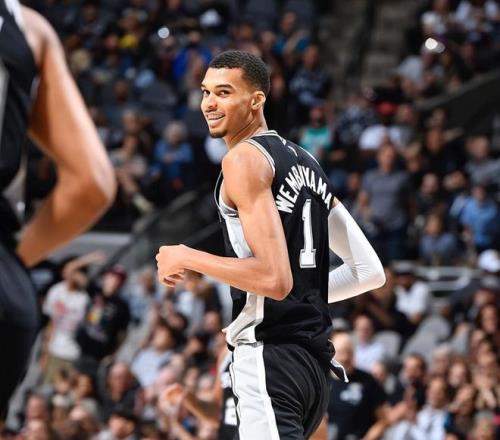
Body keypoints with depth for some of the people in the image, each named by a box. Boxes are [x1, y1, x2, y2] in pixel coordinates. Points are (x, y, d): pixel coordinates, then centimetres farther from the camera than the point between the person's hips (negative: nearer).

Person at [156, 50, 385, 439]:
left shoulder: (244, 159, -9)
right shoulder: (306, 162, 19)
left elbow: (275, 278, -20)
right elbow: (370, 272, 18)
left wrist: (188, 259, -9)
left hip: (270, 356, -10)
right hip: (315, 359, 10)